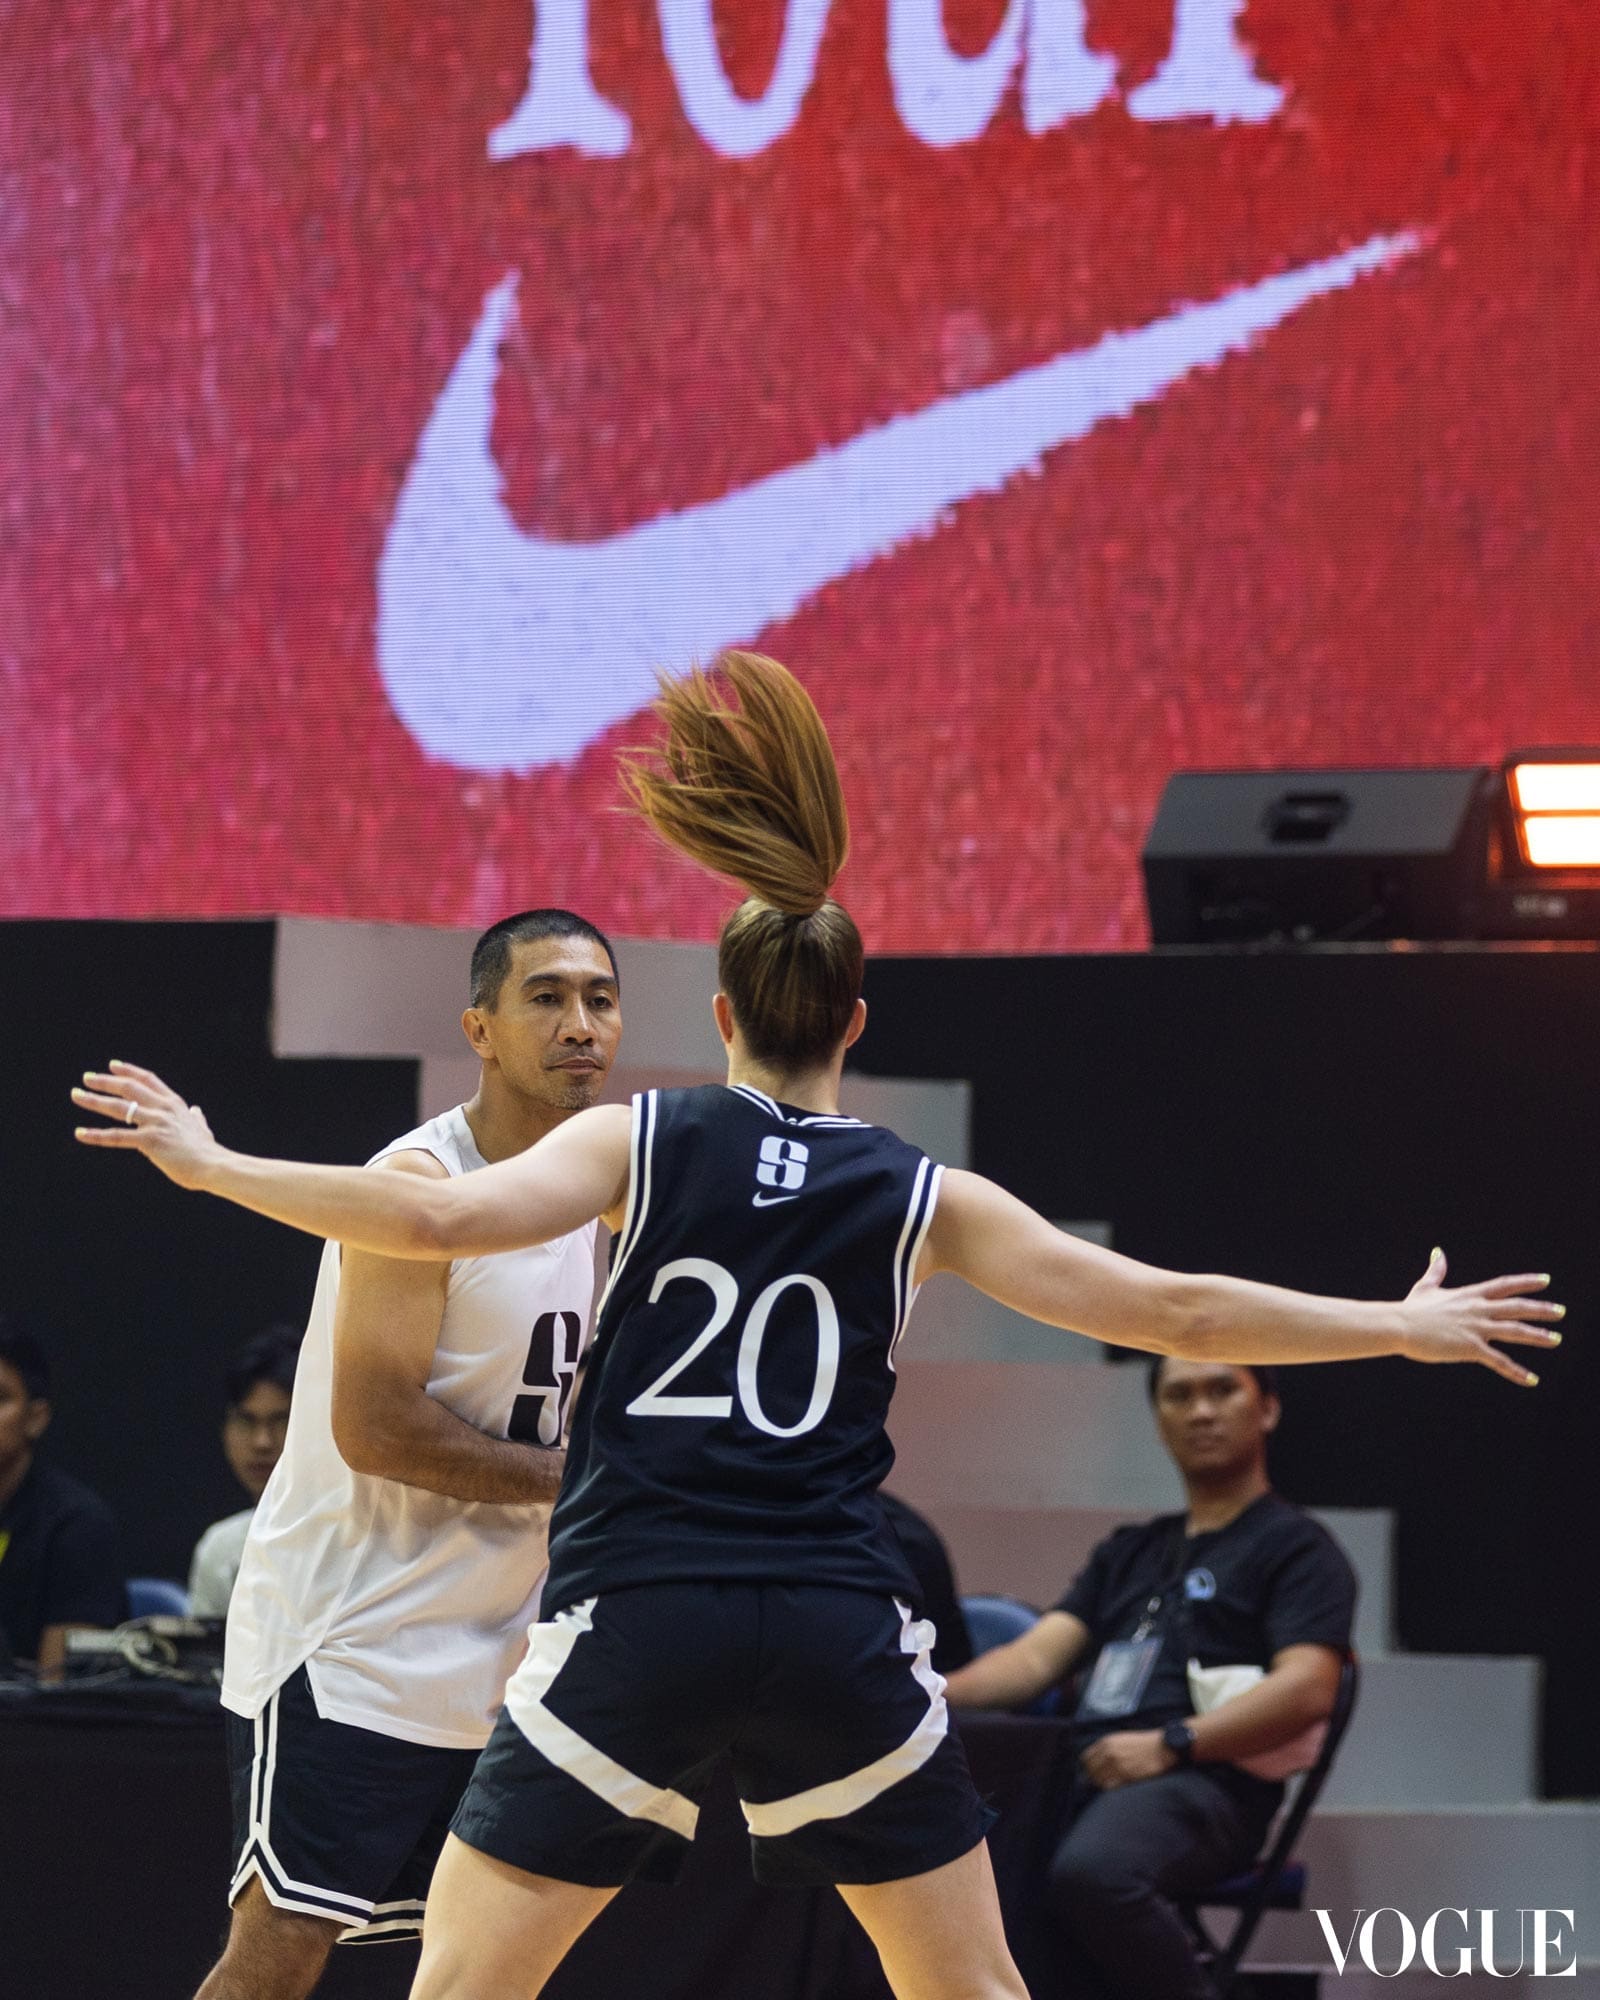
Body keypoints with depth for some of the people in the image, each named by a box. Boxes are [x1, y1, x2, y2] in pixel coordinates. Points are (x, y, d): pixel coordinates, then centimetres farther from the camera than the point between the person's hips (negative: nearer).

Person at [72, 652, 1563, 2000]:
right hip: (837, 1636, 1)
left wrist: (211, 1166, -3)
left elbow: (445, 1220, -12)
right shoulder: (920, 1199, 7)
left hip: (635, 1622, -1)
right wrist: (1403, 1329, 14)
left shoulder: (643, 1140, 4)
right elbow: (1167, 1310, 5)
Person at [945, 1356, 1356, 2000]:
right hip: (1086, 1774, 6)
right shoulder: (1128, 1553, 29)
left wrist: (1170, 1744, -19)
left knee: (1091, 1872, -39)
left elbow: (1306, 1689, -7)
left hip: (1202, 1784, -6)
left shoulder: (1296, 1547, 9)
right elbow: (1038, 1656, 17)